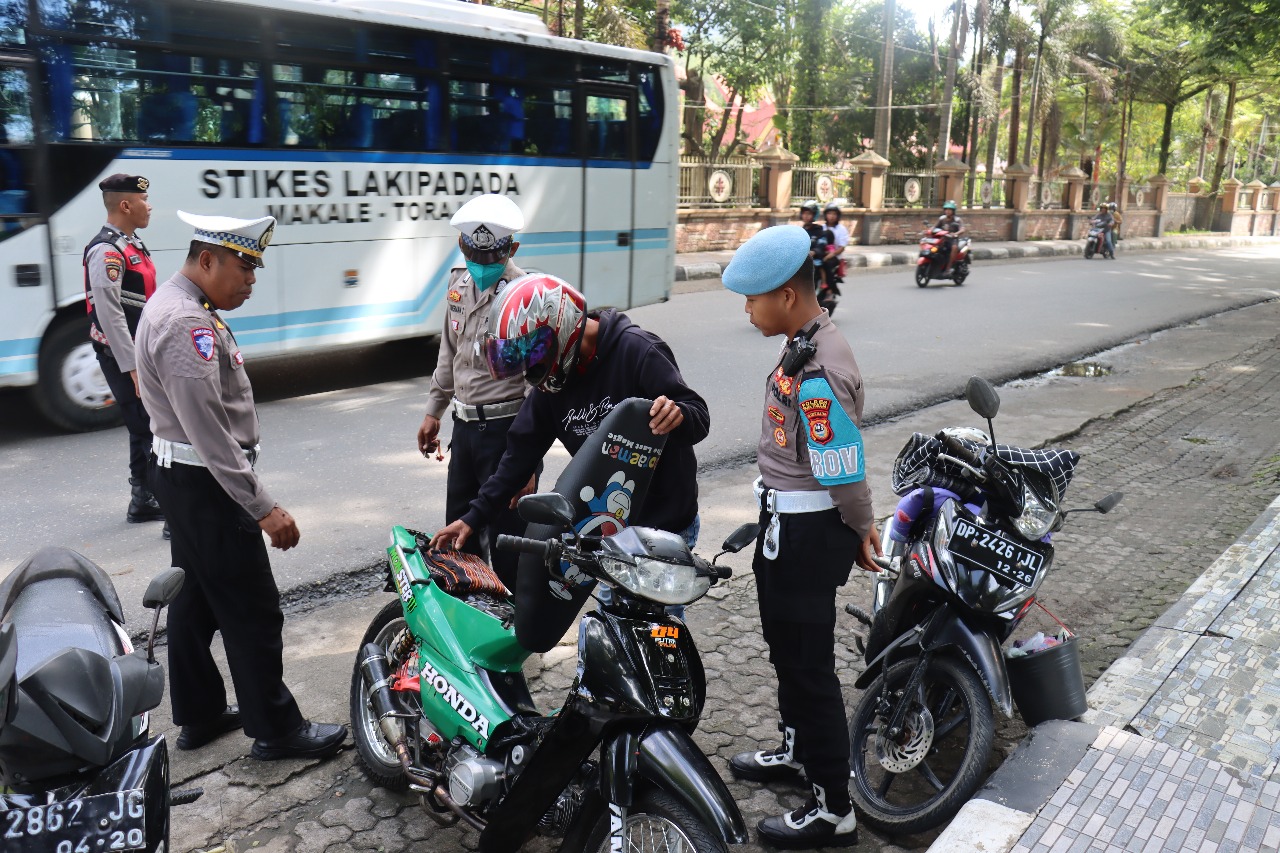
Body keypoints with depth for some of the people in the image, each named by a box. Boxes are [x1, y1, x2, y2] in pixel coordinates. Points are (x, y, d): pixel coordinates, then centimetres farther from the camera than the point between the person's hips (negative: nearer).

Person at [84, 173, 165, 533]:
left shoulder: (133, 245, 14)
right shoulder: (106, 252, -17)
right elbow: (110, 315, -23)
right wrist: (132, 368, -24)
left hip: (143, 354, 10)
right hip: (124, 358, -10)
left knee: (144, 429, 17)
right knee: (153, 430, -10)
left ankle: (142, 503, 28)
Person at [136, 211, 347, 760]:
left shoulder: (180, 307, 12)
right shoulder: (186, 323, -23)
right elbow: (210, 432, -28)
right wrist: (264, 508, -27)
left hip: (183, 480, 11)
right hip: (206, 483, -11)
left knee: (196, 601, 18)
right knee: (252, 611, -2)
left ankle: (199, 715, 30)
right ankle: (276, 730, 9)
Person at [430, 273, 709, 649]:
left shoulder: (636, 351, -18)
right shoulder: (550, 383, 4)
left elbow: (699, 419, -19)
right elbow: (522, 451, 10)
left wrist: (678, 414, -43)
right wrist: (474, 517, 7)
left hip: (663, 521, -6)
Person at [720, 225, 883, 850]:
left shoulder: (816, 375, -29)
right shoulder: (807, 343, 4)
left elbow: (844, 474, -24)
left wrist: (861, 532, -8)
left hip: (804, 533, -10)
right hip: (787, 523, 10)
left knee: (807, 664, 3)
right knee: (787, 648, 26)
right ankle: (797, 750, 48)